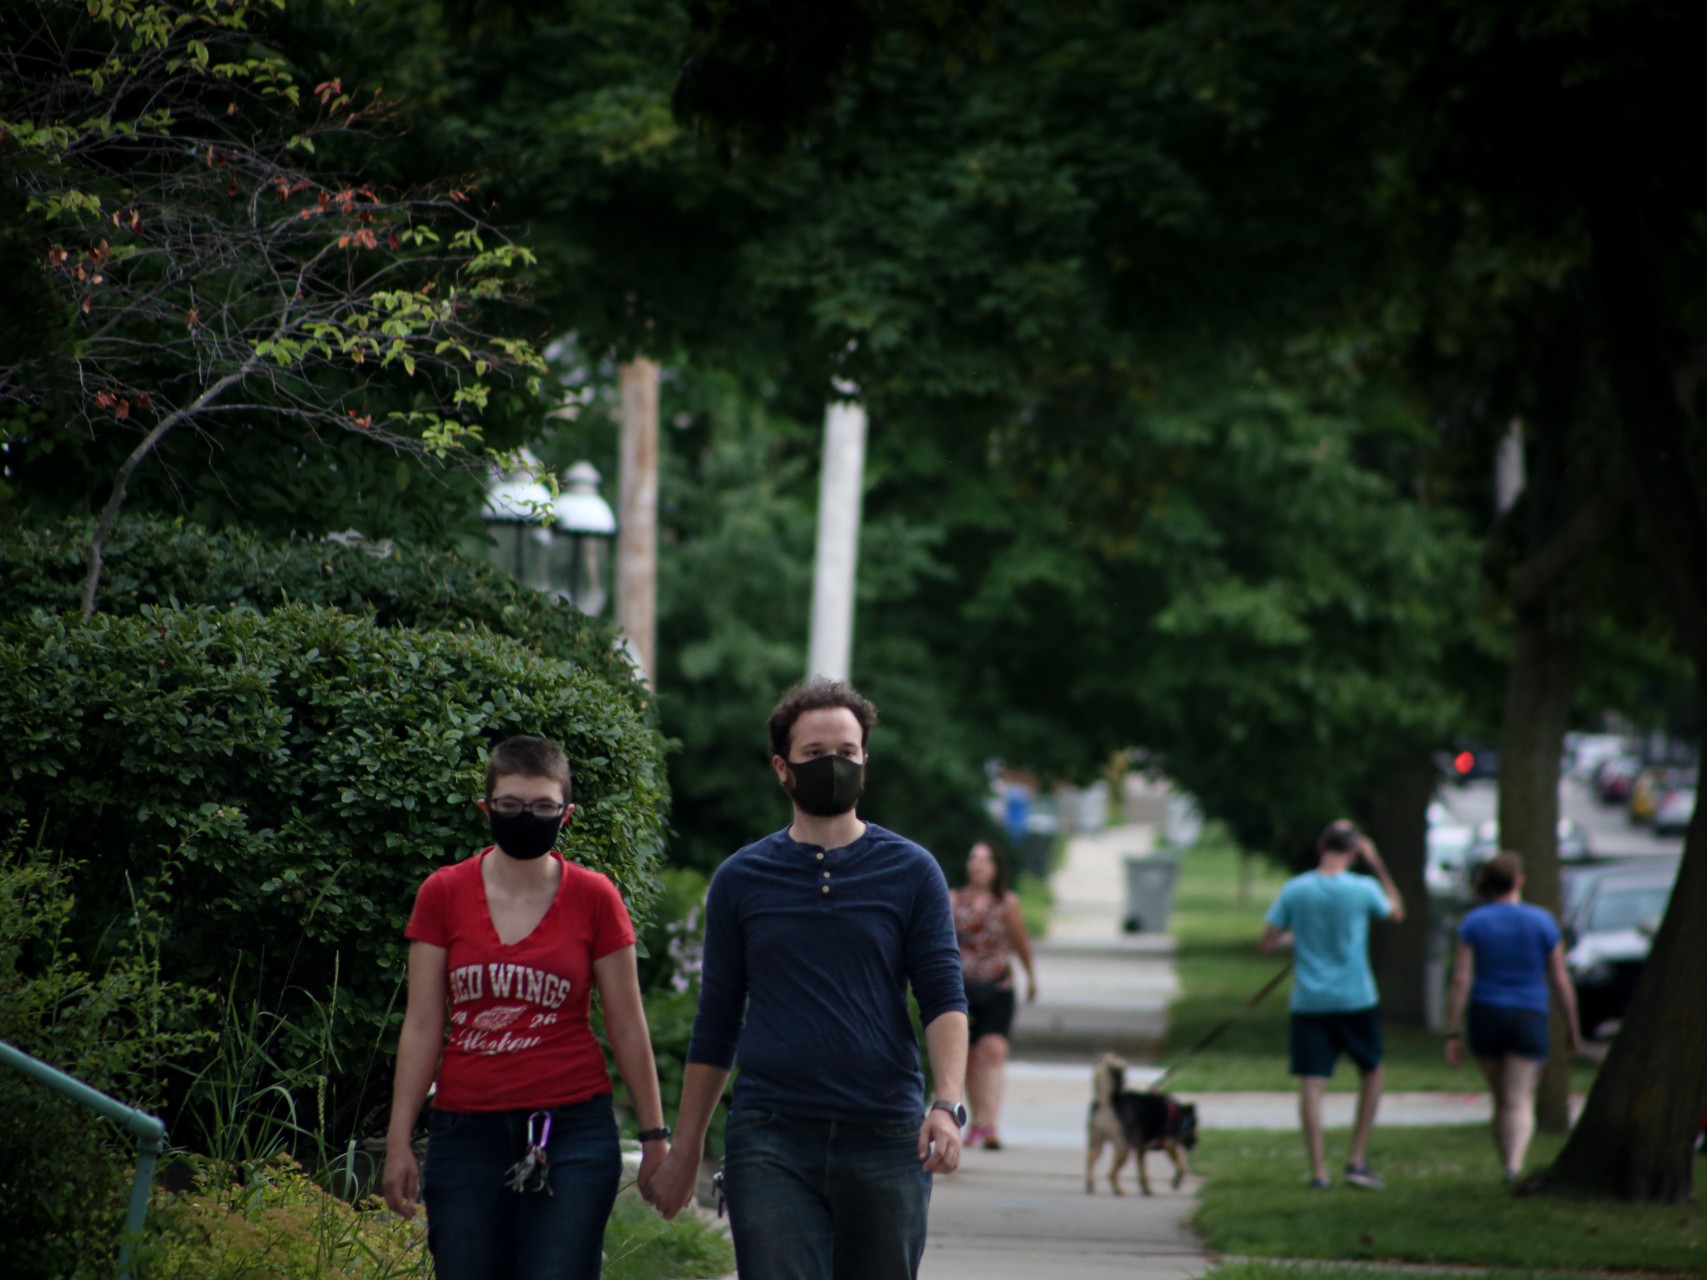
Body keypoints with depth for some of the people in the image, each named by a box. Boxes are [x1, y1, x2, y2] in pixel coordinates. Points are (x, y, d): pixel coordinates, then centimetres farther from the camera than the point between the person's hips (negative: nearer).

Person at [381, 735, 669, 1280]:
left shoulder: (593, 898, 2)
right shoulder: (443, 895, 4)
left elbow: (627, 1028, 7)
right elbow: (422, 1028, 6)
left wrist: (654, 1135, 7)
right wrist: (399, 1140, 3)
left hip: (573, 1131, -1)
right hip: (467, 1130, 2)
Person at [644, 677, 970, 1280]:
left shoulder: (911, 873, 6)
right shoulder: (741, 880, 9)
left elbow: (944, 1001, 1)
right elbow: (715, 1027, 15)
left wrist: (948, 1103, -18)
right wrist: (682, 1155, 13)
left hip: (884, 1140, 0)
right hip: (771, 1144, 0)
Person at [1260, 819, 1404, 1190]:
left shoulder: (1295, 890, -4)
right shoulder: (1363, 889, -7)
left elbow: (1268, 943, 0)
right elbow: (1396, 912, 15)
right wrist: (1377, 864, 17)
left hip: (1309, 1002, 1)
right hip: (1355, 999, -1)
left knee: (1311, 1083, 0)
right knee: (1371, 1073, 17)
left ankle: (1318, 1170, -5)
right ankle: (1357, 1160, 11)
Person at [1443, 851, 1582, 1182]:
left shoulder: (1473, 922, -1)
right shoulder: (1542, 922, -2)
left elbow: (1461, 981, -6)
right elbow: (1560, 981, 0)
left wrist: (1452, 1035, -5)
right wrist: (1573, 1030, 11)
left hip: (1485, 1018, 2)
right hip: (1529, 1018, -2)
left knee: (1502, 1101, 18)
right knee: (1521, 1102, -7)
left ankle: (1508, 1166, 24)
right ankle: (1515, 1166, -31)